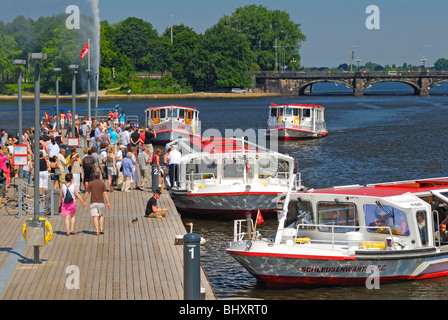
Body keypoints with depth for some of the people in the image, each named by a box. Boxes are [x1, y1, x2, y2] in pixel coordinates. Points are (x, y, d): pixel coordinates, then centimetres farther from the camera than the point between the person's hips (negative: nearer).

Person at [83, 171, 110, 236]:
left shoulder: (90, 184, 1)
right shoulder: (102, 183, 2)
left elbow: (86, 193, -1)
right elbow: (105, 193, -5)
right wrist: (108, 203, -6)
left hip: (93, 203, -1)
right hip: (101, 203, 1)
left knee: (95, 217, -2)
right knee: (101, 216, 20)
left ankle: (97, 231, -10)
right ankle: (101, 229, 9)